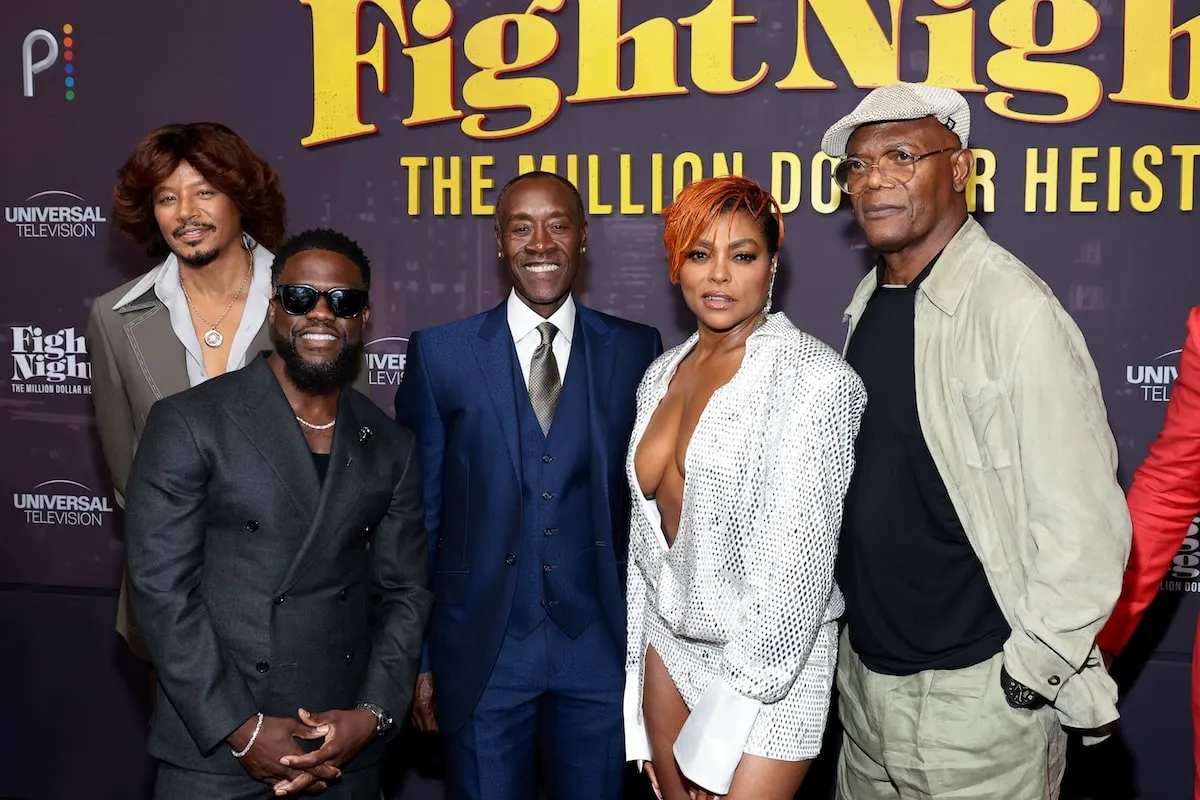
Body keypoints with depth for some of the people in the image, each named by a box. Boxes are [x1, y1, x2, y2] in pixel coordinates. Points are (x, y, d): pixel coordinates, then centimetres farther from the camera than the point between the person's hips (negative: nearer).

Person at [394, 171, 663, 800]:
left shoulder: (636, 351, 2)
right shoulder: (441, 353, -1)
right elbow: (417, 514, 1)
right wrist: (417, 659, 0)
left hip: (601, 646, 1)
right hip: (481, 649, -1)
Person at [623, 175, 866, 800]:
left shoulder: (812, 379, -17)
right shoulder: (661, 377, 4)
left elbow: (796, 563, -19)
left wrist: (720, 732, -16)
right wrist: (639, 680, 12)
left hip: (772, 658, -6)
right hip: (669, 642, 6)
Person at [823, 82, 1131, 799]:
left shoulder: (1015, 309, -18)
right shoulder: (868, 301, 5)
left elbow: (1085, 525, -18)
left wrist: (1029, 674, -13)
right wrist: (852, 630, 11)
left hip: (978, 692, -7)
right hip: (866, 672, 7)